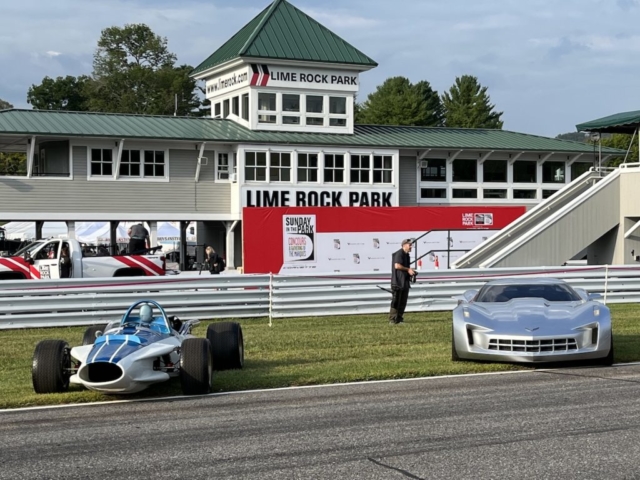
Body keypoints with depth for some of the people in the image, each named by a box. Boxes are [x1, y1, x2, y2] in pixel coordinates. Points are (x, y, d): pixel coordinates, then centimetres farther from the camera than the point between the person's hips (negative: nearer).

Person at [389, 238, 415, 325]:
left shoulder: (406, 255, 18)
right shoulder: (399, 254, -12)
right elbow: (397, 266, -23)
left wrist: (411, 271, 7)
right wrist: (408, 269, -14)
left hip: (405, 281, 10)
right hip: (398, 281, -10)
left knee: (403, 301, 9)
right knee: (396, 301, -9)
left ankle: (399, 318, 15)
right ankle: (392, 319, -7)